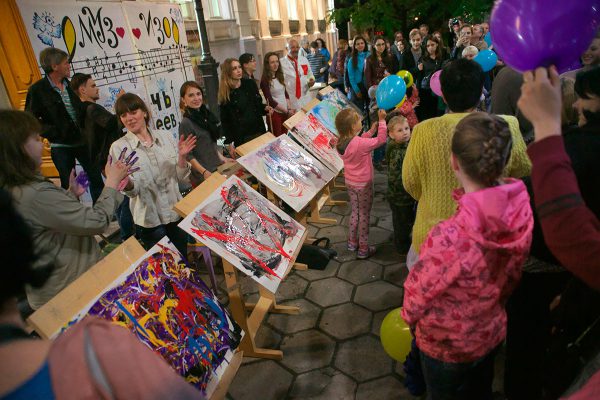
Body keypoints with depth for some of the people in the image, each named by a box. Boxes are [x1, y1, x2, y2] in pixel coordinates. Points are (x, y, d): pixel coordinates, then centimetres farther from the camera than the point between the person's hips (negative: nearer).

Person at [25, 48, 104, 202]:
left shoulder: (68, 84, 6)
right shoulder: (37, 90, -11)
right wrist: (53, 133, -18)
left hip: (82, 141, 5)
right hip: (61, 146, -5)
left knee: (96, 178, 10)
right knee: (69, 185, 6)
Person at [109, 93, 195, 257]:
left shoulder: (165, 136, 2)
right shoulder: (119, 147, -5)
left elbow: (182, 179, 2)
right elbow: (133, 190, -11)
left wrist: (182, 157, -16)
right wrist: (126, 183, -33)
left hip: (177, 212, 3)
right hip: (149, 220, -2)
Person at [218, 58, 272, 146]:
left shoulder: (250, 84, 3)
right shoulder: (225, 93, -7)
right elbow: (225, 121, -5)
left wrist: (265, 108, -7)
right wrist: (230, 142, -9)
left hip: (259, 131, 4)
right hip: (241, 137, -3)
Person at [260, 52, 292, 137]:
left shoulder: (280, 76, 8)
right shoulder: (265, 80, -10)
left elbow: (285, 94, 12)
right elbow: (270, 101, -14)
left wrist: (289, 109, -3)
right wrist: (287, 111, -13)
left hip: (285, 112, 6)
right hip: (275, 113, -6)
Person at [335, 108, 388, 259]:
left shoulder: (341, 143, -6)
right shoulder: (360, 143, -29)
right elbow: (381, 140, -20)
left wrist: (371, 131, 6)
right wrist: (382, 120, -12)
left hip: (350, 182, 7)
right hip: (363, 184, -7)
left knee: (355, 212, 24)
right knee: (364, 215, 7)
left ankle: (352, 242, 36)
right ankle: (363, 249, 19)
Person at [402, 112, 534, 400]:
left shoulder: (450, 237, -42)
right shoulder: (522, 213, -23)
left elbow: (419, 292, -23)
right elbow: (512, 275, -4)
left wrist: (410, 316, 0)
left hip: (447, 344, -5)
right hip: (493, 333, 5)